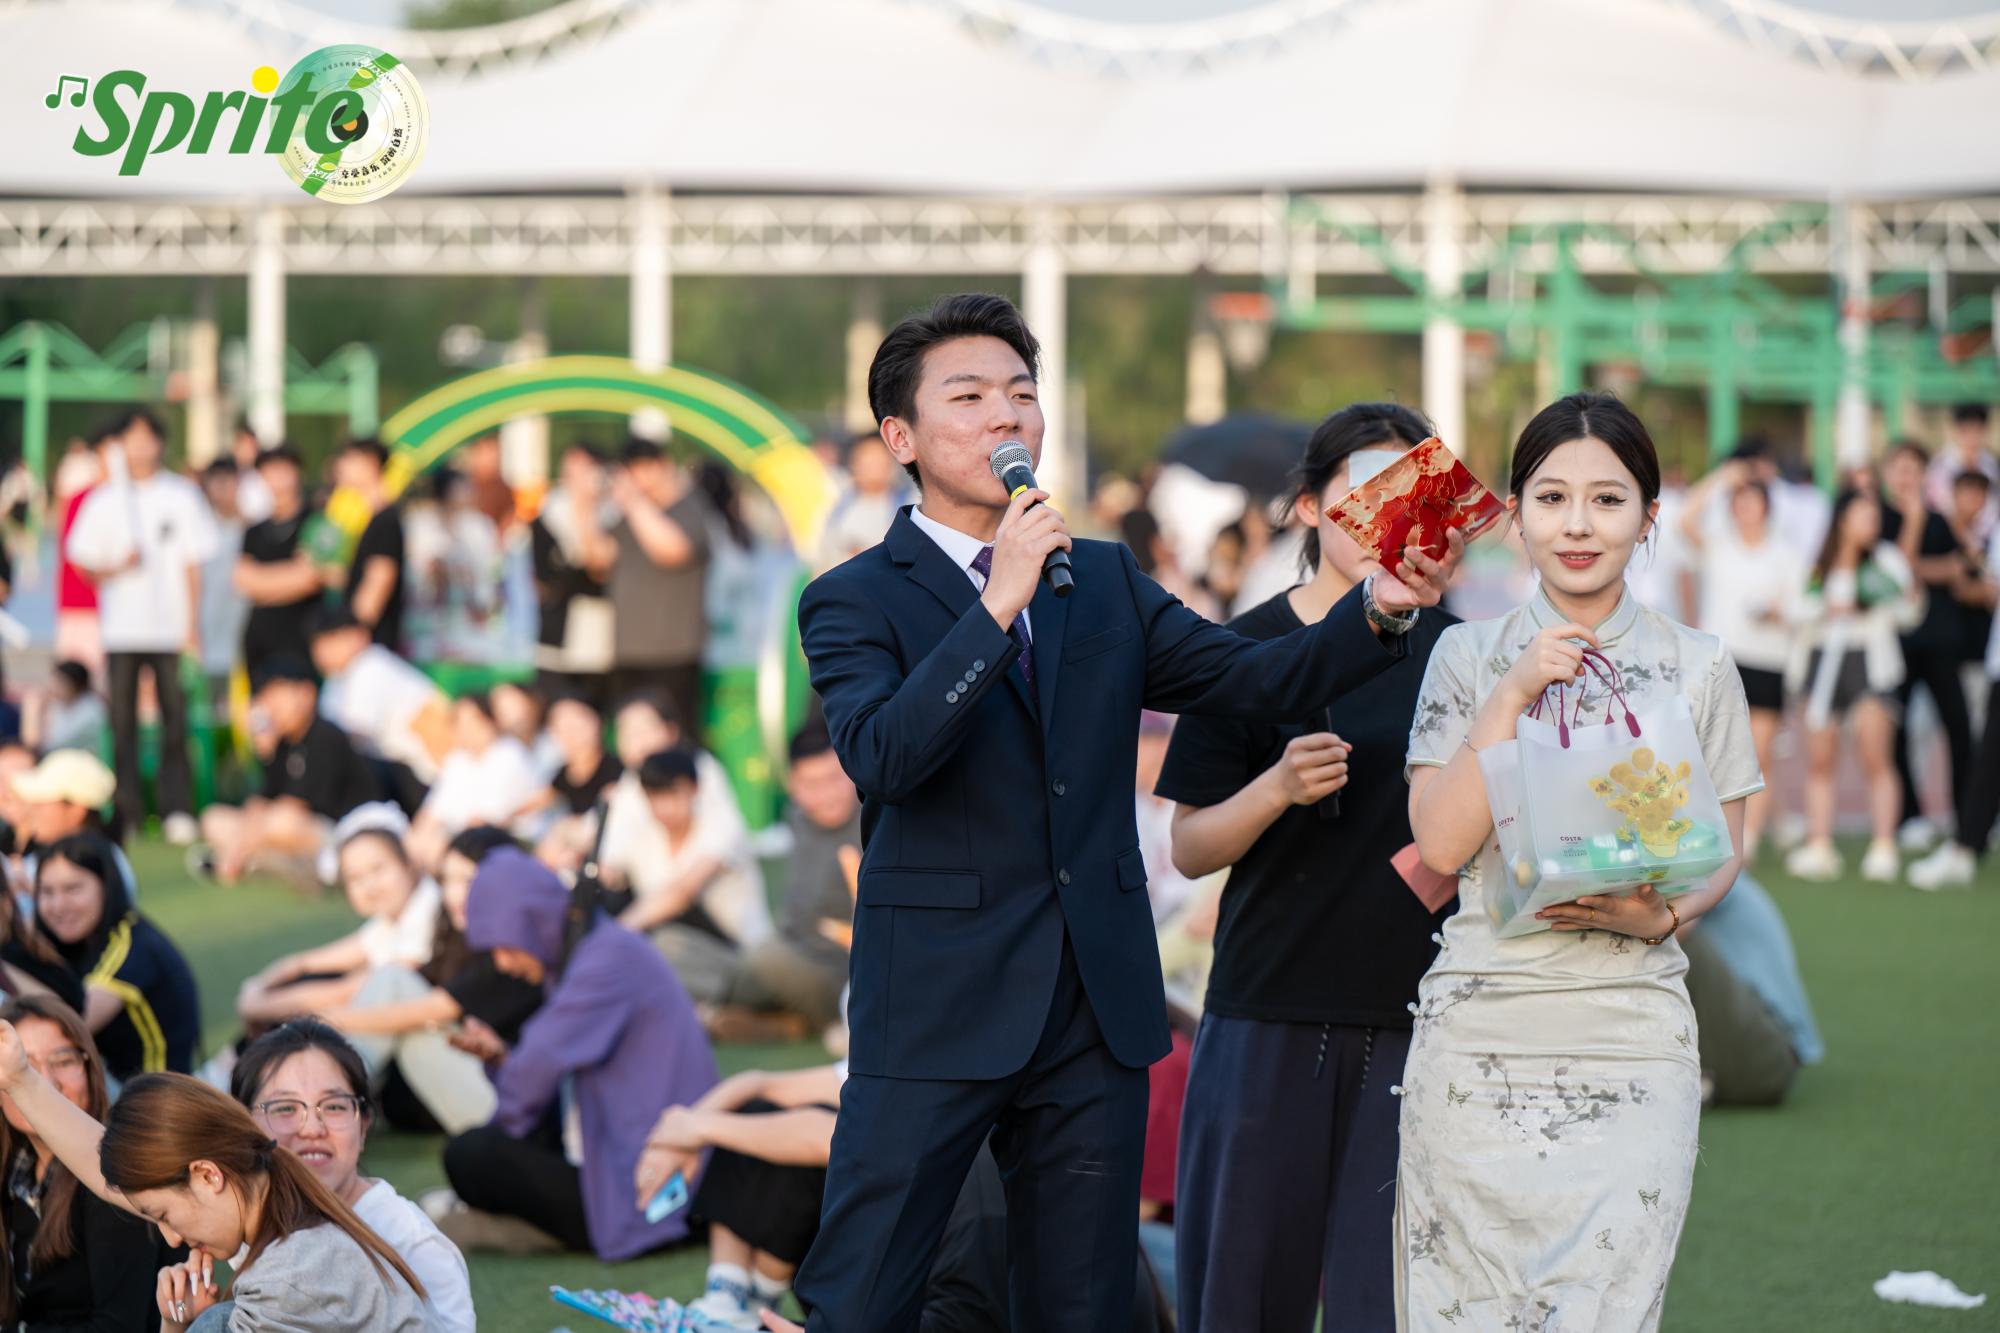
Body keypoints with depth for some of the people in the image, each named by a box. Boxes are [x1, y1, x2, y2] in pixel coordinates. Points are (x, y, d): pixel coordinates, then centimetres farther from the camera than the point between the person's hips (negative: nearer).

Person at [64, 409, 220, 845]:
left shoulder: (181, 495, 5)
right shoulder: (103, 502, 6)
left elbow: (193, 564, 7)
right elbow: (82, 564, 7)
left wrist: (192, 623, 1)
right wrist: (116, 569, -13)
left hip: (171, 626, 0)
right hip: (121, 629, 1)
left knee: (175, 720, -5)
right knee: (122, 722, -1)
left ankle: (177, 809, -1)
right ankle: (126, 813, 4)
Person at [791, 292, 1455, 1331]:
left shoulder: (1105, 582, 16)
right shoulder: (855, 601, -1)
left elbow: (1260, 680, 6)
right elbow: (881, 756, -19)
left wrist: (1380, 609, -12)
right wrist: (1000, 603, -23)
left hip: (1096, 1009, 5)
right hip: (938, 1010, -5)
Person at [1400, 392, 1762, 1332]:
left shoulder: (1697, 668, 6)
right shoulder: (1469, 656, 6)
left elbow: (1723, 855, 10)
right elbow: (1440, 843, -3)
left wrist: (1661, 913, -11)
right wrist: (1515, 693, -10)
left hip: (1632, 1035, 0)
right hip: (1480, 1033, 0)